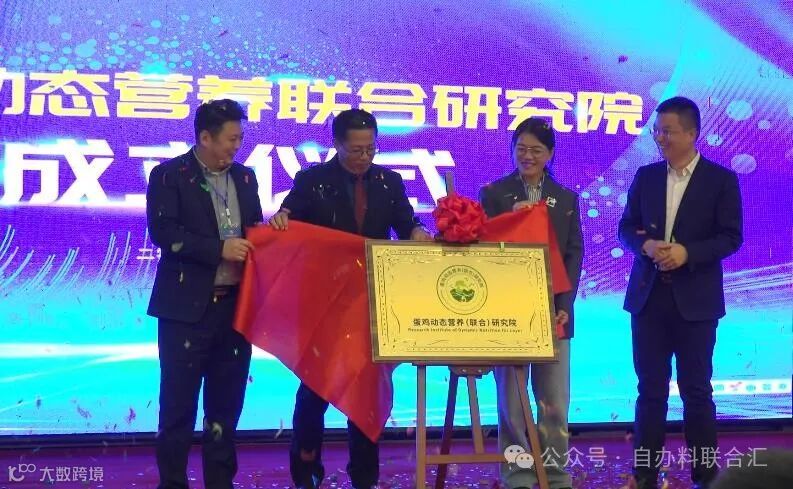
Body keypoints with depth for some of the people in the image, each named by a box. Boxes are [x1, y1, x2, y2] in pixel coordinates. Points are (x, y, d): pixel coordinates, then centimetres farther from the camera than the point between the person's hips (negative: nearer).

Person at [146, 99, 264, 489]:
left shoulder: (245, 178, 13)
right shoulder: (169, 176, -4)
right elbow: (162, 231, -15)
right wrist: (219, 249, -19)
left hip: (236, 304, 5)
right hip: (187, 307, -5)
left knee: (226, 401, 10)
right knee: (178, 401, 0)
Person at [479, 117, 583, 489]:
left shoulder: (566, 199, 11)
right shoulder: (493, 194, 4)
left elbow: (574, 254, 7)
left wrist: (565, 305, -3)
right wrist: (511, 219, -17)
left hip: (552, 309, 2)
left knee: (555, 400, 4)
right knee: (511, 399, 0)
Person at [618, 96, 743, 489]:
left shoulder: (721, 179, -2)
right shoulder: (646, 176, 8)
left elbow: (731, 237, -6)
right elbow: (626, 227, 9)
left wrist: (688, 252, -19)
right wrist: (646, 245, -12)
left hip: (695, 300, -3)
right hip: (649, 296, 3)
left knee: (696, 390, 3)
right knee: (651, 390, 7)